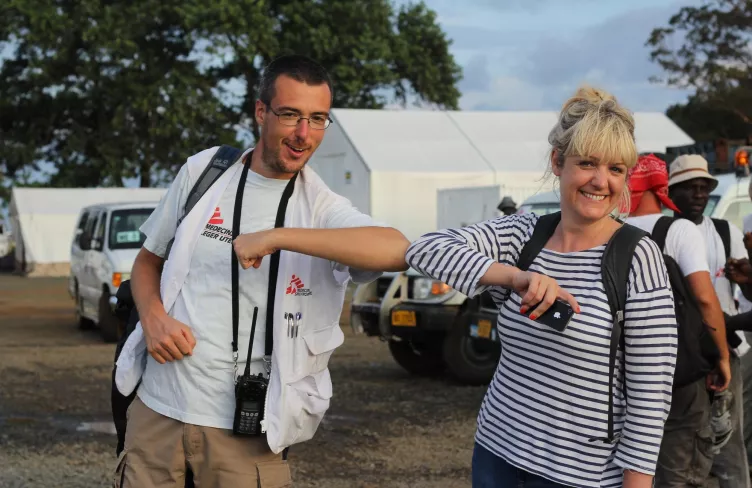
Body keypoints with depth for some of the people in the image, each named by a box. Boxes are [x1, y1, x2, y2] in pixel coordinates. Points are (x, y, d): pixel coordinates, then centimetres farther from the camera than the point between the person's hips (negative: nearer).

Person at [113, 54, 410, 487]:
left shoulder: (324, 210, -7)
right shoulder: (204, 171, 3)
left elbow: (398, 250, -28)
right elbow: (148, 262, 14)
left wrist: (277, 237, -30)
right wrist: (153, 317, -7)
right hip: (158, 406, 3)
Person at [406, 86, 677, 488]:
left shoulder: (636, 257, -12)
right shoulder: (520, 235, -1)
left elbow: (651, 393, -12)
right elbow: (426, 250, -17)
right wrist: (516, 276, -30)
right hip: (495, 454, 4)